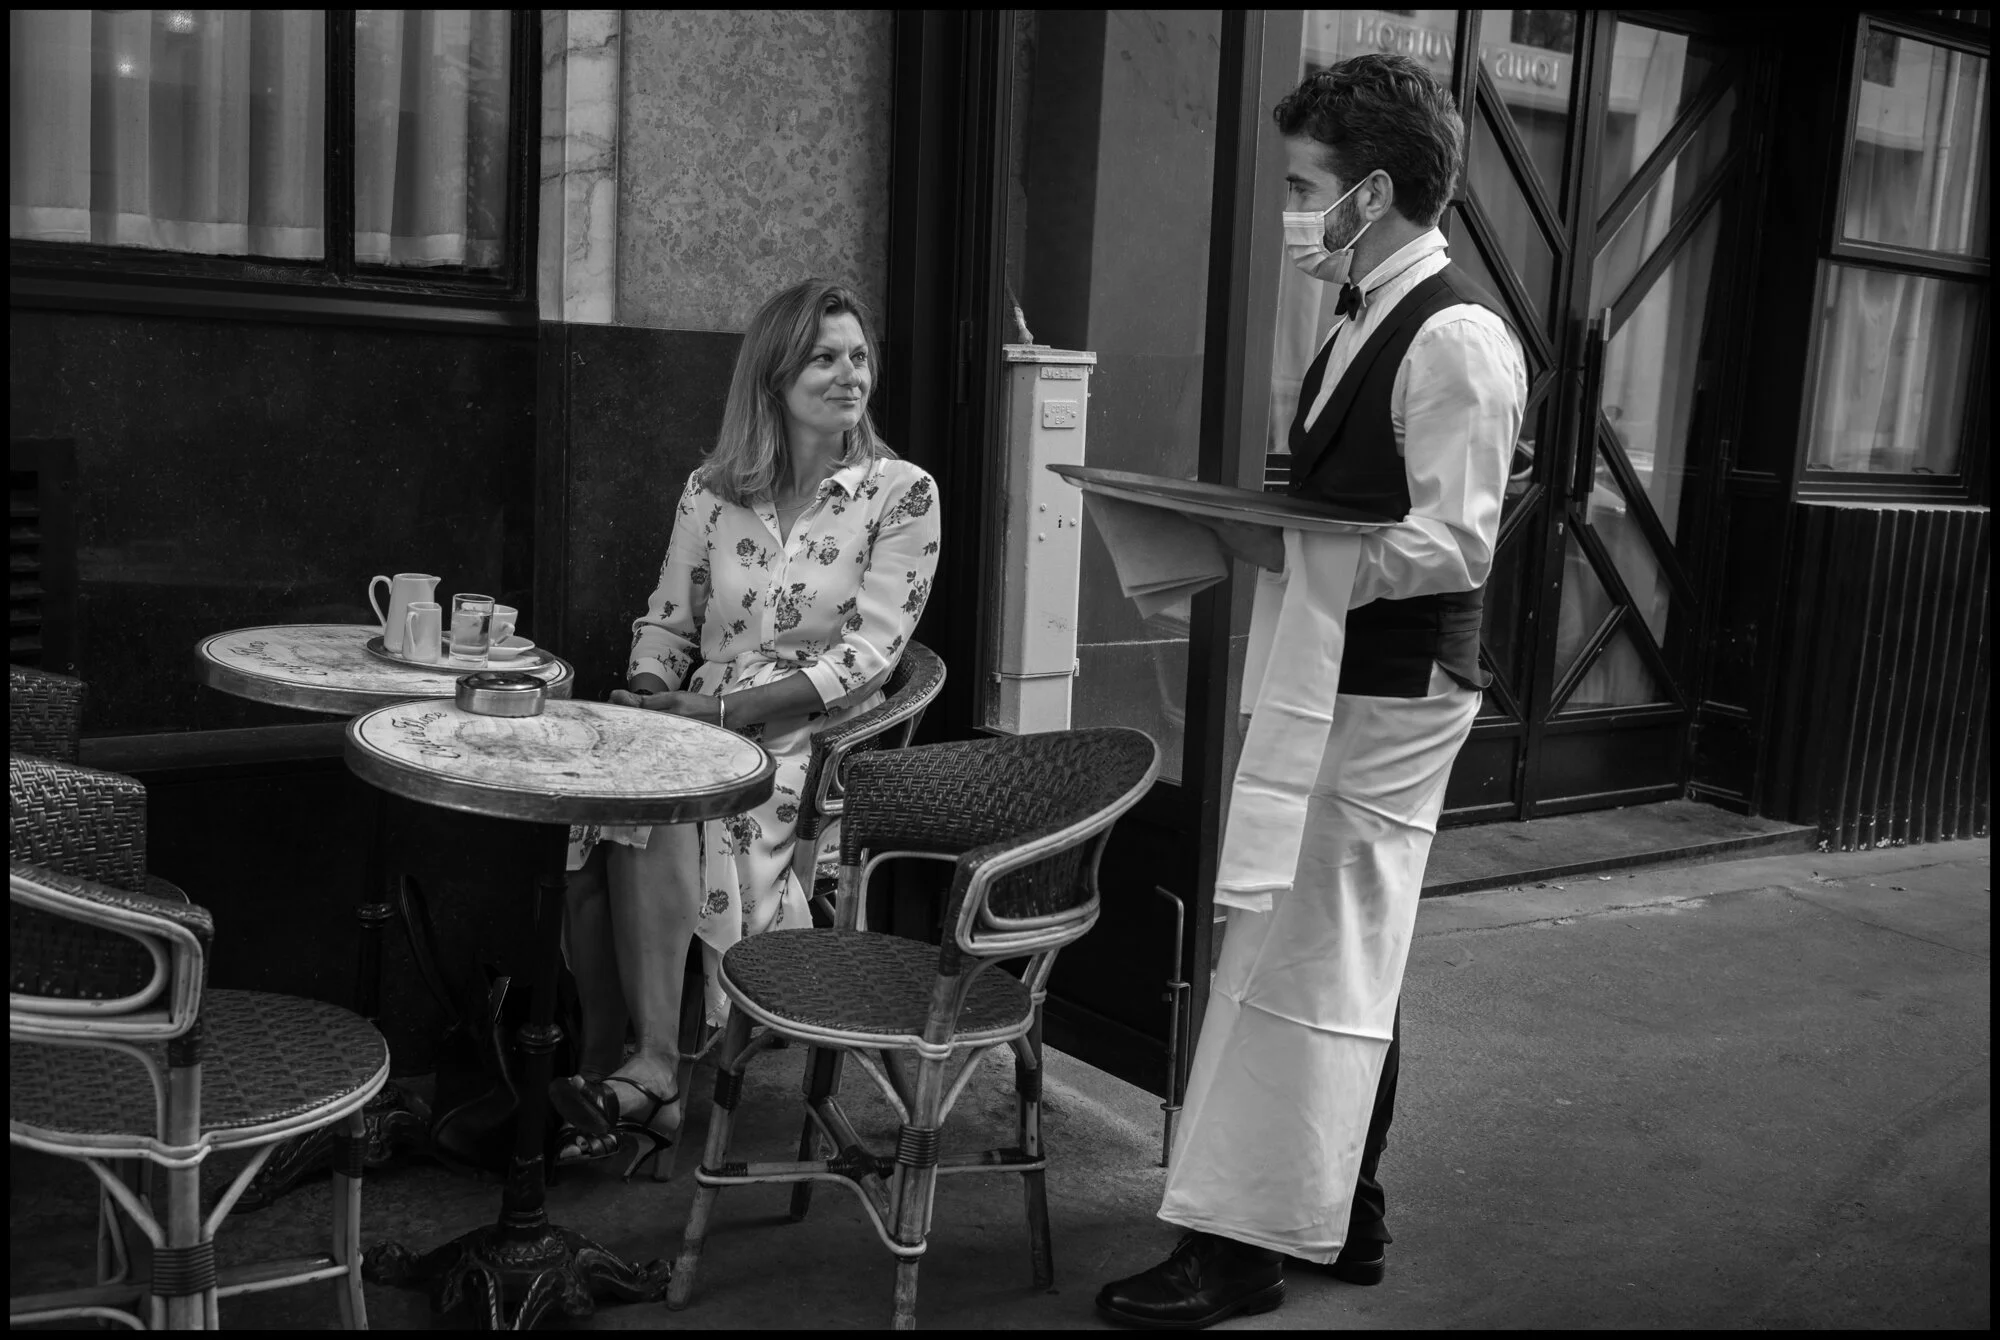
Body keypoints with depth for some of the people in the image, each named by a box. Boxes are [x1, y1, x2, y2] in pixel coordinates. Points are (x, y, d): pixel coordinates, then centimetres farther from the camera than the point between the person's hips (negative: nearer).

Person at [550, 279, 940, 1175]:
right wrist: (650, 701, -10)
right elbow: (668, 621, 14)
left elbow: (867, 655, -9)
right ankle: (612, 1069, -18)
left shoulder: (900, 495, -1)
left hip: (815, 739, -4)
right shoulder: (713, 490, 12)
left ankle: (645, 1069, -22)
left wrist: (720, 708, -17)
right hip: (701, 727, 4)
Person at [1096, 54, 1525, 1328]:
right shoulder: (1364, 322, 14)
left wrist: (1288, 549, -23)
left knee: (1307, 962, -3)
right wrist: (1260, 532, 5)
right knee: (1344, 960, 16)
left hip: (1390, 694, -10)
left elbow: (1455, 546, -21)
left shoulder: (1456, 336, -16)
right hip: (1334, 682, 10)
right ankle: (1340, 1219, 30)